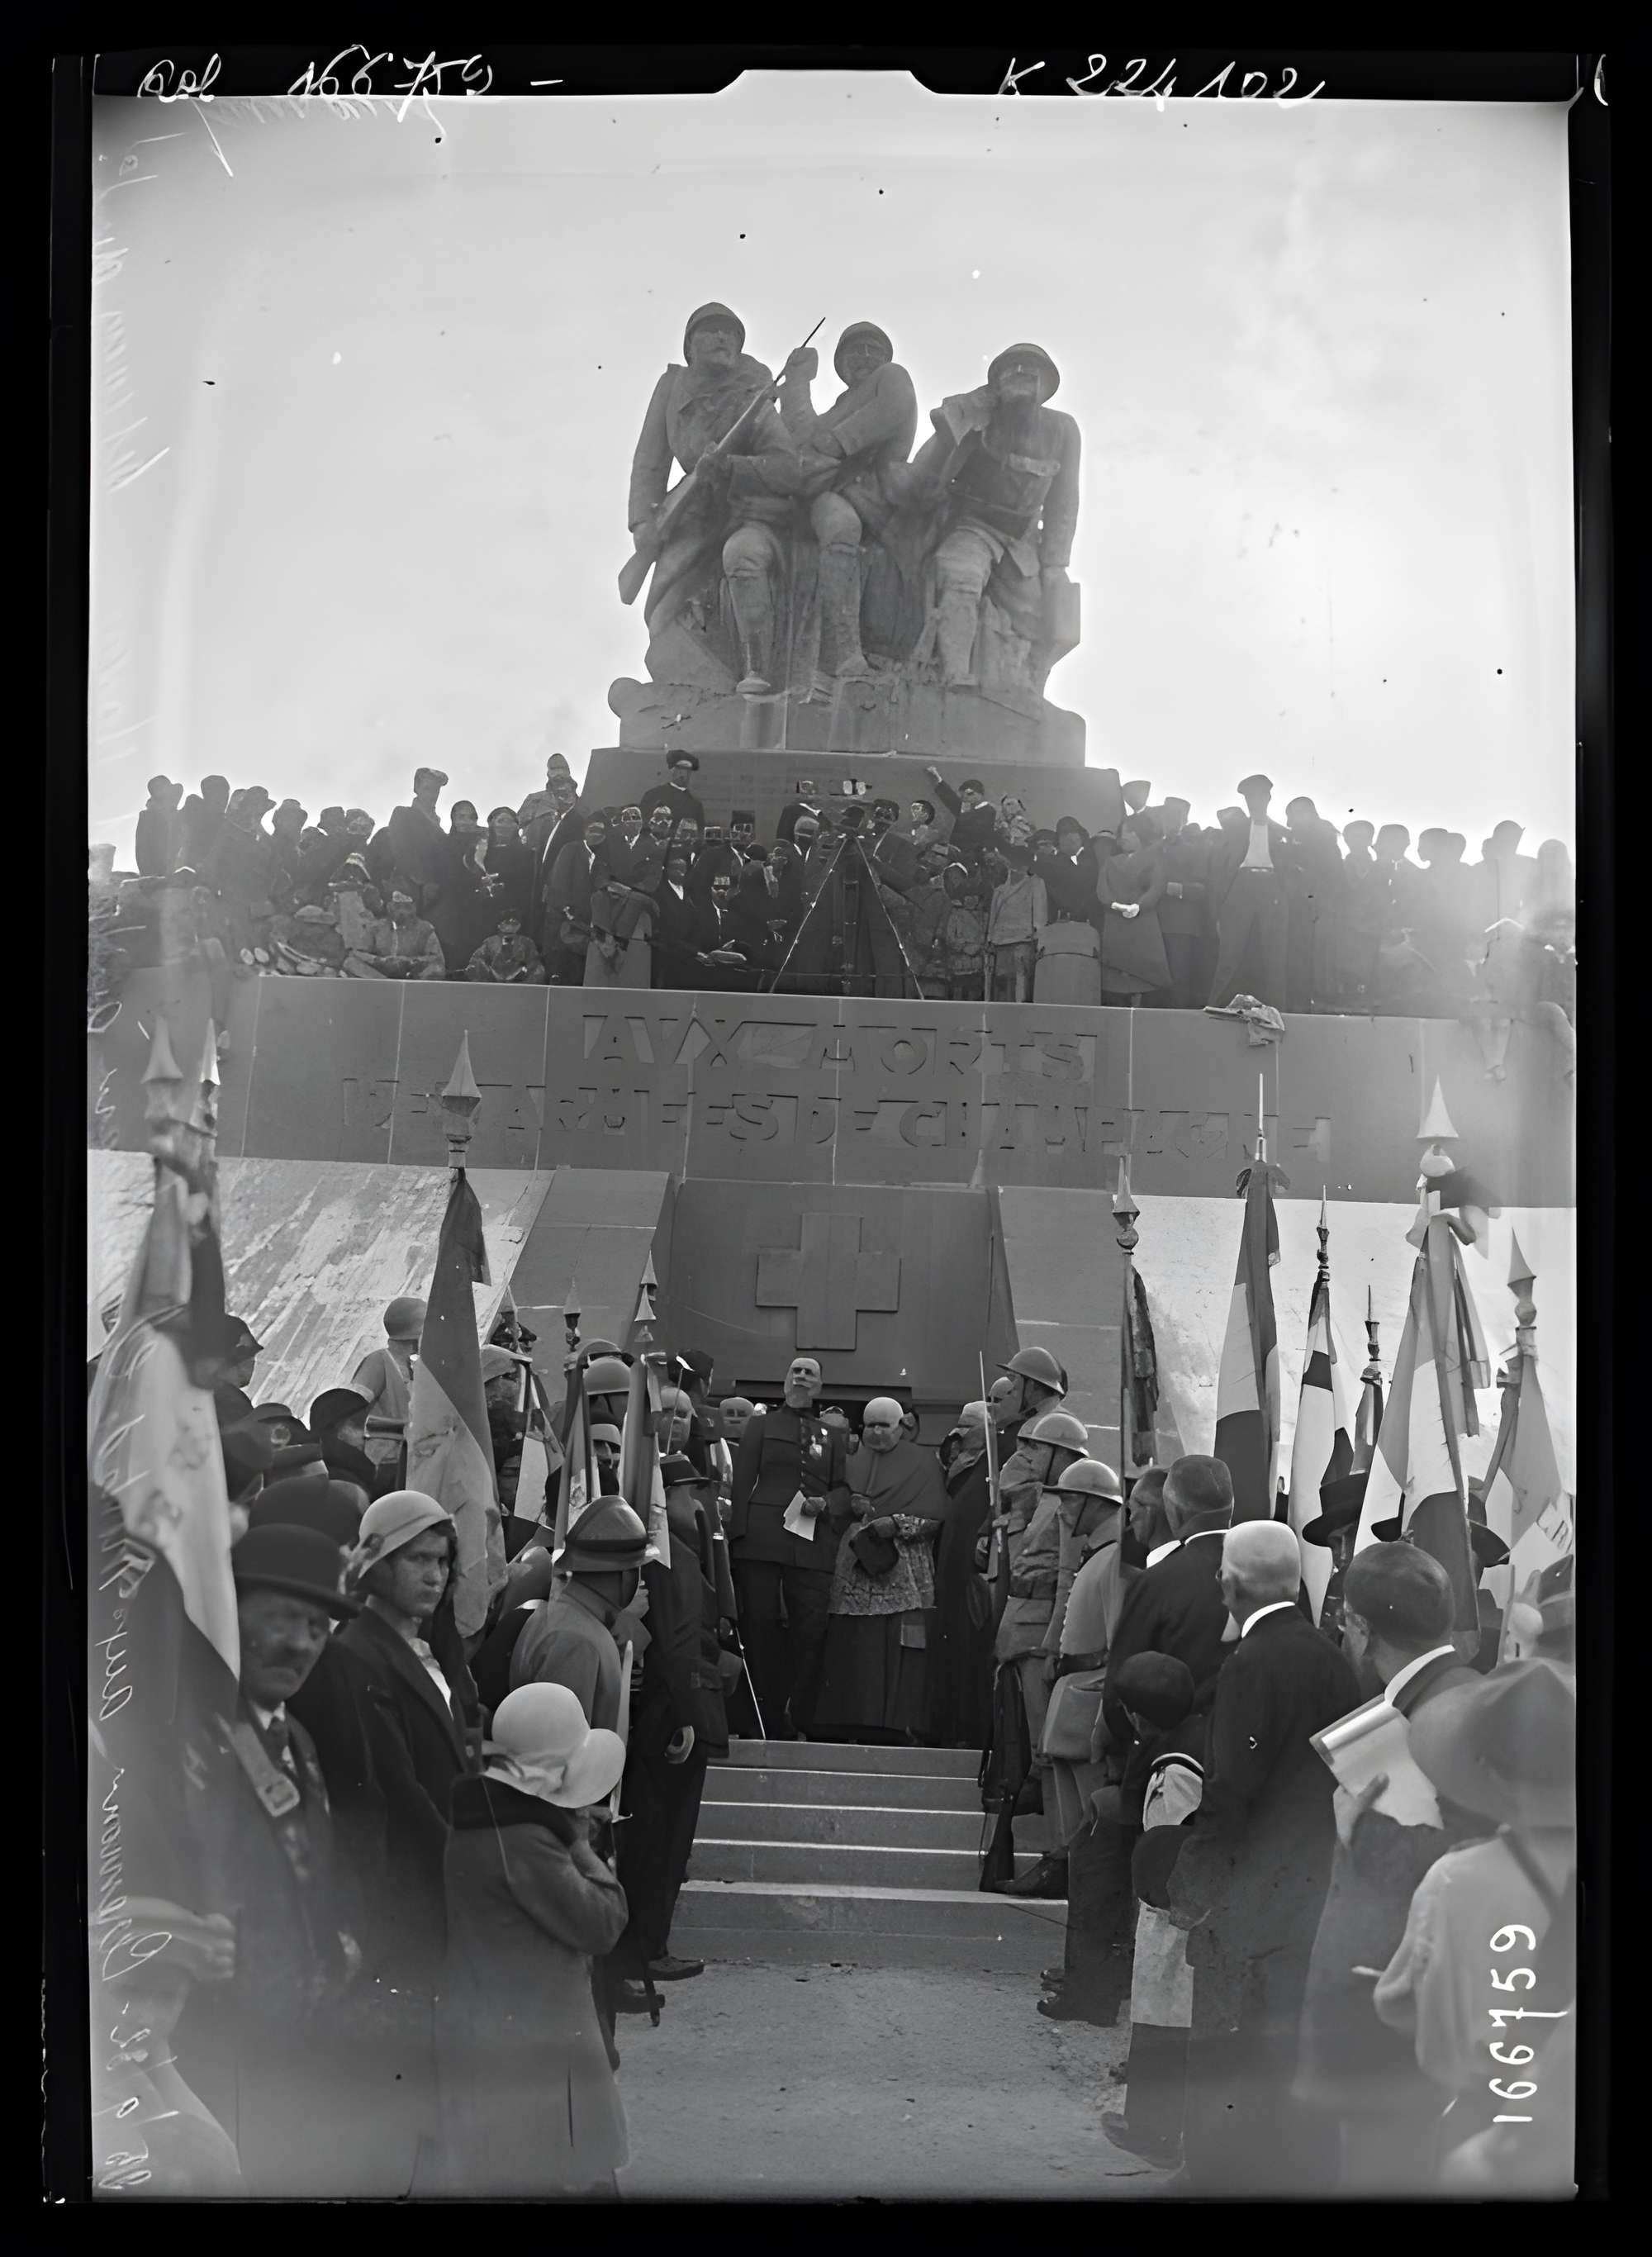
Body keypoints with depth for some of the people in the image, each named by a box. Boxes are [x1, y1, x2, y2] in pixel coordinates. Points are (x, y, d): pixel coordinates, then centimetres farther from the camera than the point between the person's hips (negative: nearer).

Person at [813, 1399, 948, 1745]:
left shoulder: (922, 1464, 8)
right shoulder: (852, 1461, 19)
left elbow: (934, 1518, 0)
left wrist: (896, 1524, -13)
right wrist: (854, 1506, -4)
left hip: (903, 1572, -3)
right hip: (853, 1570, 3)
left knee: (896, 1650, -10)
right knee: (850, 1648, -4)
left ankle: (895, 1729, -10)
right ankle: (846, 1727, -2)